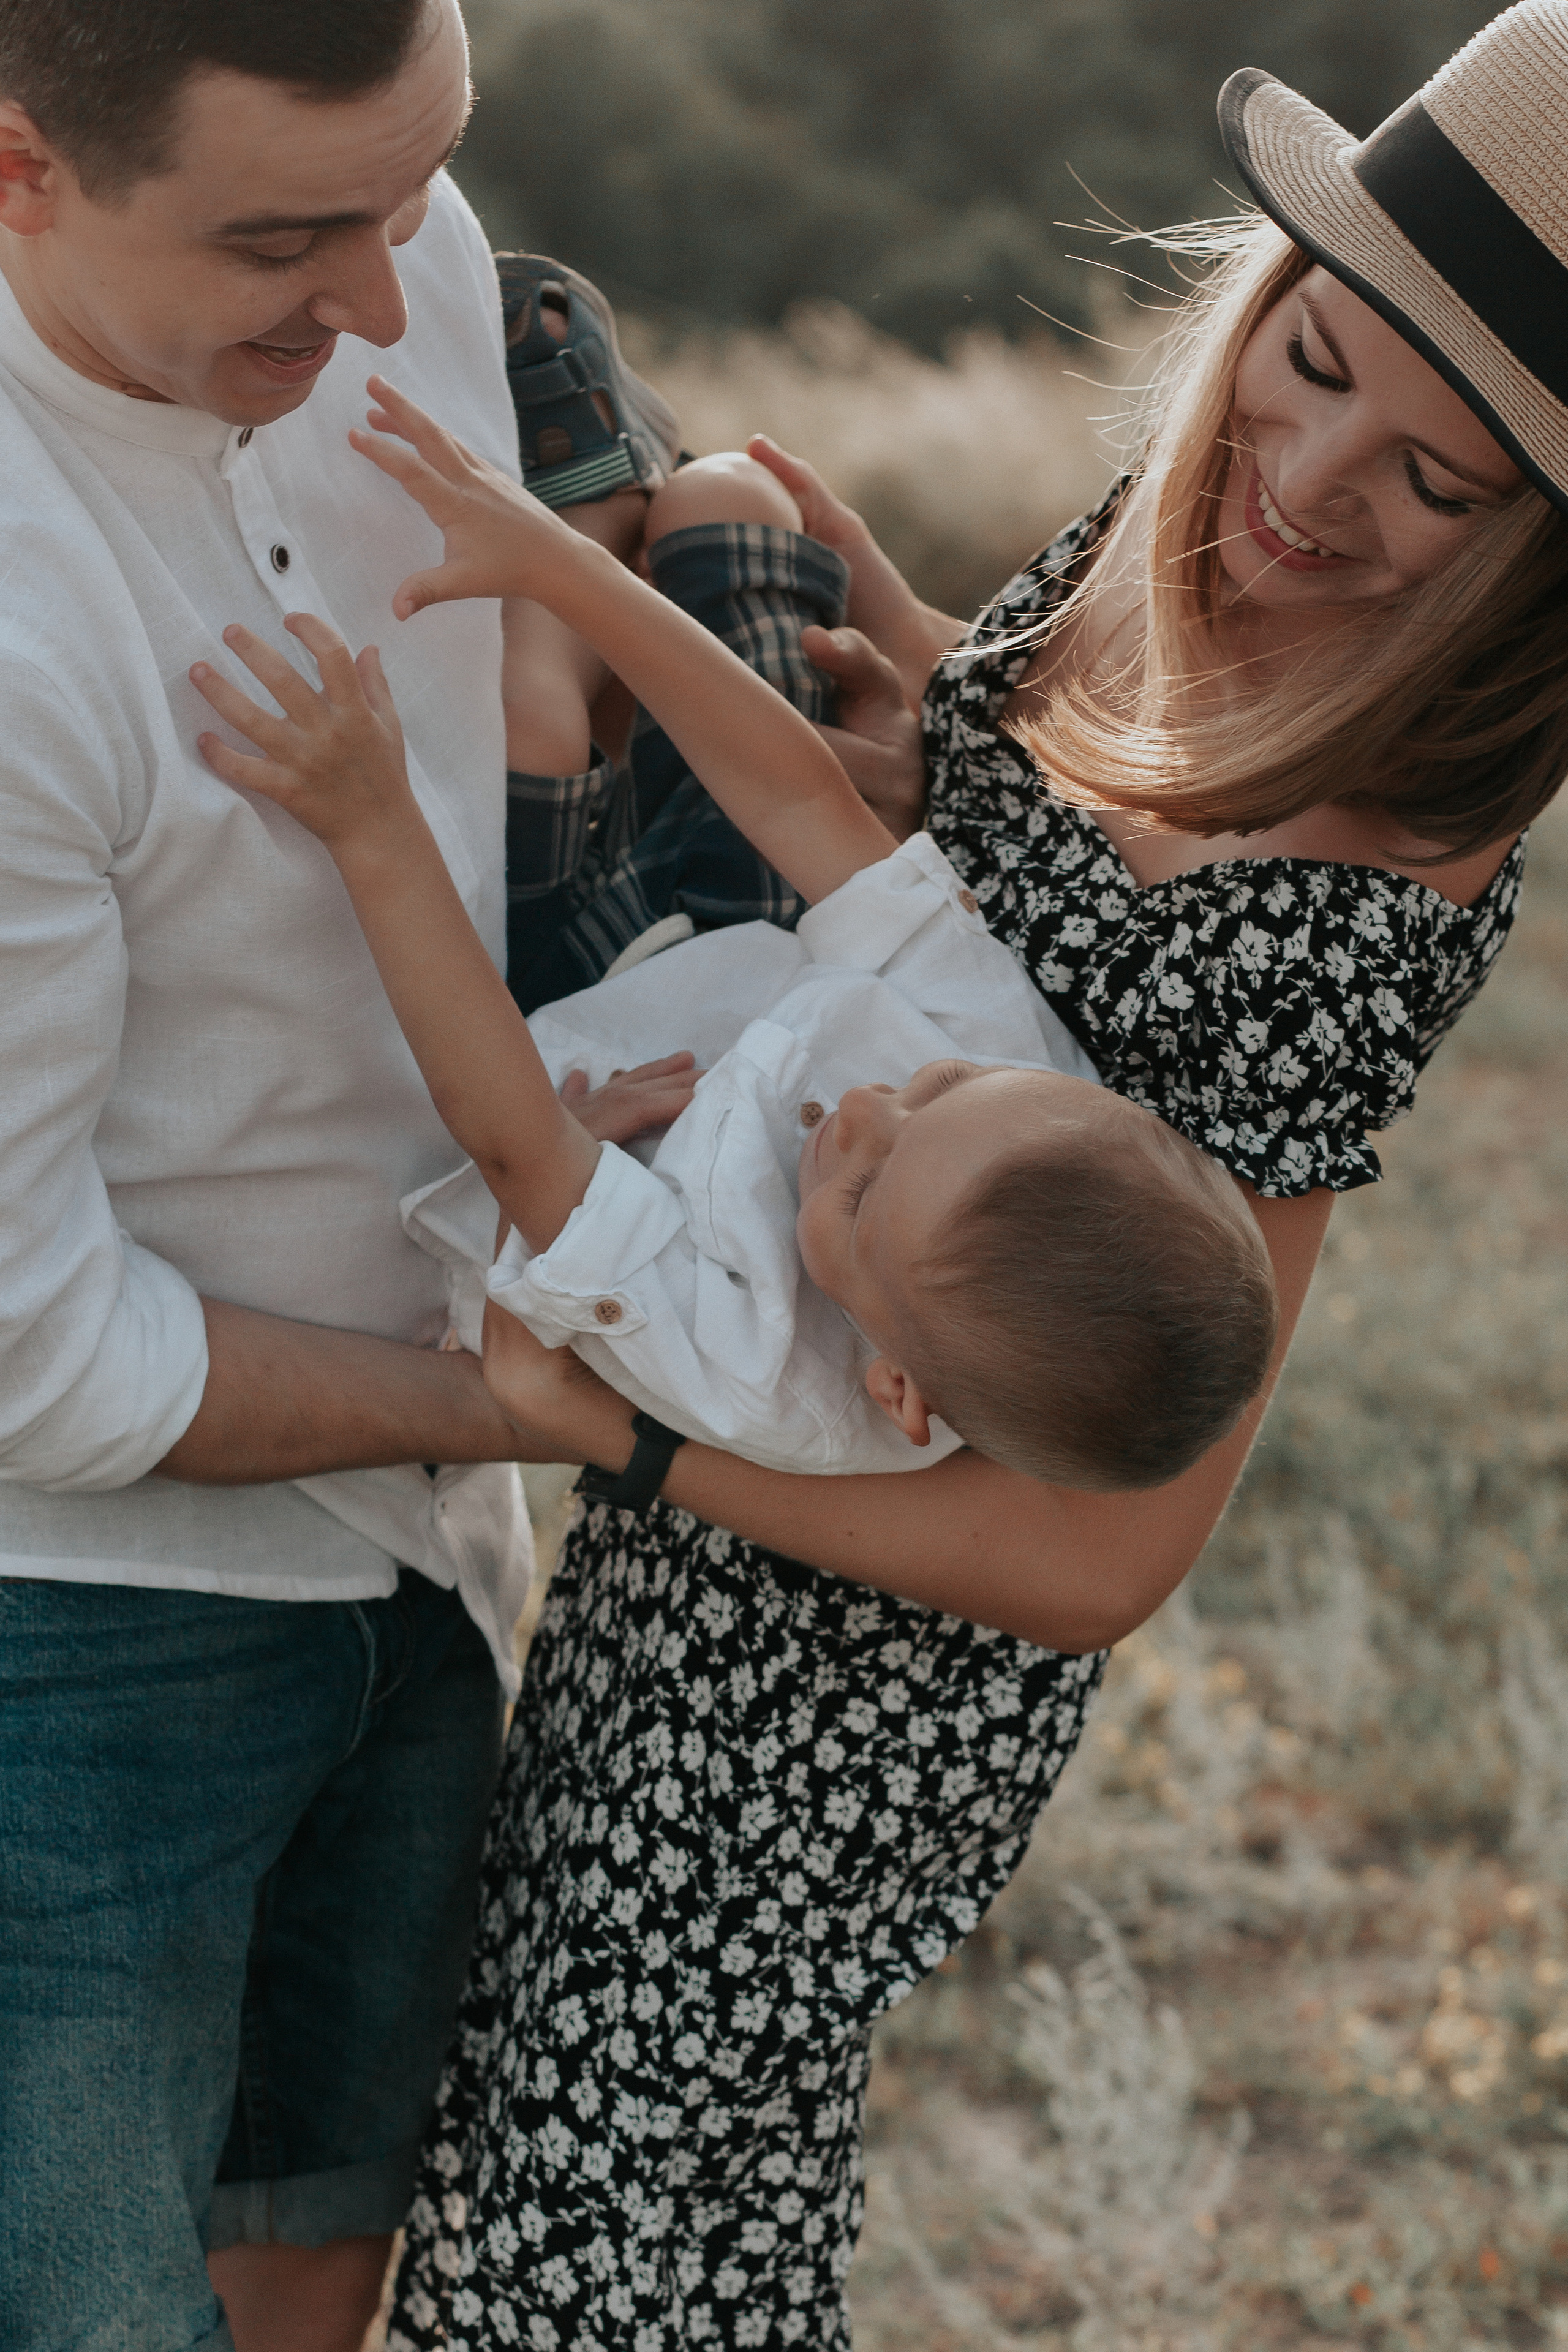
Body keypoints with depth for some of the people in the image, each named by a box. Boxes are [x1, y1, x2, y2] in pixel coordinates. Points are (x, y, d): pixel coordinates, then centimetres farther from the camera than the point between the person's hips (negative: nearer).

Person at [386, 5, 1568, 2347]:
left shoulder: (1368, 904, -32)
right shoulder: (1167, 537, -9)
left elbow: (1103, 1558, -27)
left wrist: (627, 1428, -27)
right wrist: (890, 639, -4)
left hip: (844, 1656, -8)